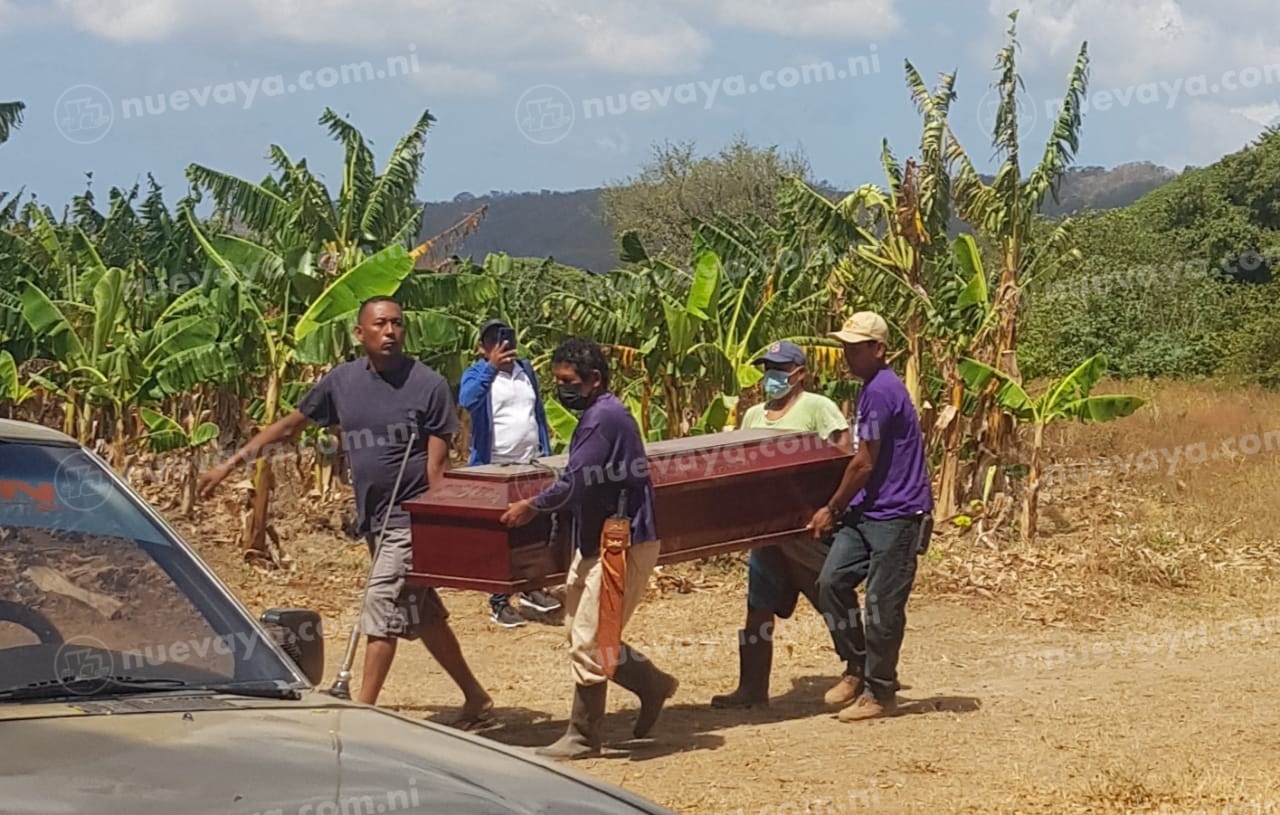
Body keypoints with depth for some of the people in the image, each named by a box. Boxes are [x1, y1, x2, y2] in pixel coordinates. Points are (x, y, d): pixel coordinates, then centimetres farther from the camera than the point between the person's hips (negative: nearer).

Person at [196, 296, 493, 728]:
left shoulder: (428, 384, -9)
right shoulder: (342, 381, 4)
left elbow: (438, 462, -9)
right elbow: (288, 426, 11)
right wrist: (229, 465, 10)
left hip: (410, 517, -6)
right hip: (373, 518, 6)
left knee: (381, 605, -9)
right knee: (422, 614, 12)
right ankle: (475, 697, 25)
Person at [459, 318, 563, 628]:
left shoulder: (526, 370, 10)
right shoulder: (477, 374, -8)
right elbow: (467, 400, -32)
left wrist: (546, 454, 14)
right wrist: (491, 367, -40)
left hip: (531, 466, 5)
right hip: (495, 470, -5)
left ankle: (532, 588, 28)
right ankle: (499, 602, 7)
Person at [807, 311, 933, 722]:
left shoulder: (880, 391, -16)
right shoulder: (873, 388, 15)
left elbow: (865, 464, -15)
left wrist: (832, 510, -5)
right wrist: (841, 509, 20)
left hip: (896, 514, -9)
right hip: (866, 511, 9)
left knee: (883, 604, -2)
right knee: (832, 581, 0)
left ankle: (879, 692, 8)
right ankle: (856, 668, 13)